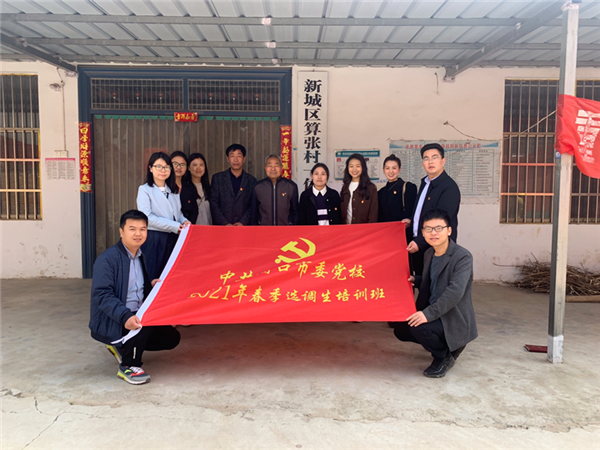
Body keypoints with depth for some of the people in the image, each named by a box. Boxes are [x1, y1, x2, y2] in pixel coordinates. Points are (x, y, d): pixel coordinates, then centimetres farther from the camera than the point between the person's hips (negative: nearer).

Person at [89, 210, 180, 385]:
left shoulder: (141, 258, 11)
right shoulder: (107, 259, -15)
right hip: (109, 323, -8)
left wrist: (151, 285, 0)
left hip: (135, 318, 8)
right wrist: (125, 316, -38)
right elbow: (102, 295, -24)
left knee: (171, 337, 1)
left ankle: (123, 347, 16)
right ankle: (128, 366, -11)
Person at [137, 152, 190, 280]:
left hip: (172, 239, 5)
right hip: (153, 239, -5)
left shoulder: (174, 190, 15)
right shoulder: (145, 190, -4)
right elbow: (147, 218, -15)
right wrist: (174, 226, -17)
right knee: (152, 277, -1)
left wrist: (184, 221, -3)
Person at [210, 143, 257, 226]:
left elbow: (253, 206, 6)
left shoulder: (251, 180, 10)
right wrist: (226, 224, -6)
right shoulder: (217, 178, 9)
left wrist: (242, 223, -7)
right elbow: (213, 204, 3)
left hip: (244, 227, 0)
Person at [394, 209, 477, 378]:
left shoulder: (463, 256, -19)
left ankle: (445, 356, 1)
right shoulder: (429, 253, 6)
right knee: (400, 330, 2)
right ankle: (442, 346, 18)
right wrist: (415, 280, 0)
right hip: (432, 314, 8)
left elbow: (455, 292, -31)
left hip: (454, 320, -8)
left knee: (418, 327, -29)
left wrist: (428, 314, -36)